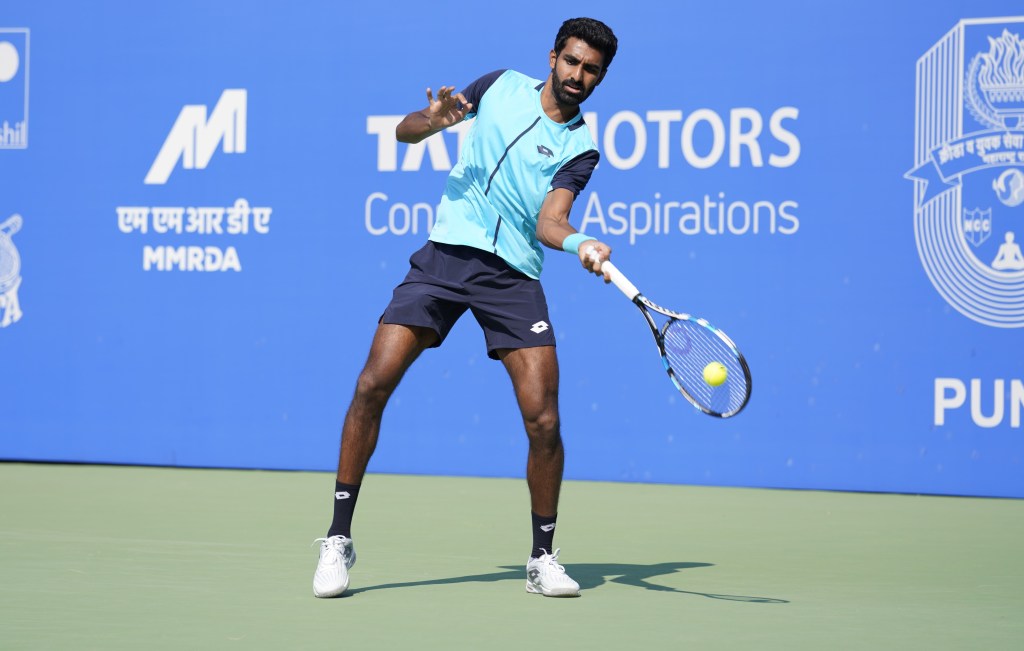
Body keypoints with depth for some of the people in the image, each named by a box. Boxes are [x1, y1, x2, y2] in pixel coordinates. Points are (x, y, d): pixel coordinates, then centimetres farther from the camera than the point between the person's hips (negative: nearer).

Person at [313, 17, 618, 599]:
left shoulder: (580, 149, 4)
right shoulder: (502, 86, 10)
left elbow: (548, 221, -11)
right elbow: (404, 131, 14)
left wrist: (581, 244, -34)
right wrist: (431, 120, -10)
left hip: (513, 274, -1)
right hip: (445, 252, 1)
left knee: (543, 419, -11)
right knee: (373, 385, -12)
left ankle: (543, 557, 10)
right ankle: (339, 540, -1)